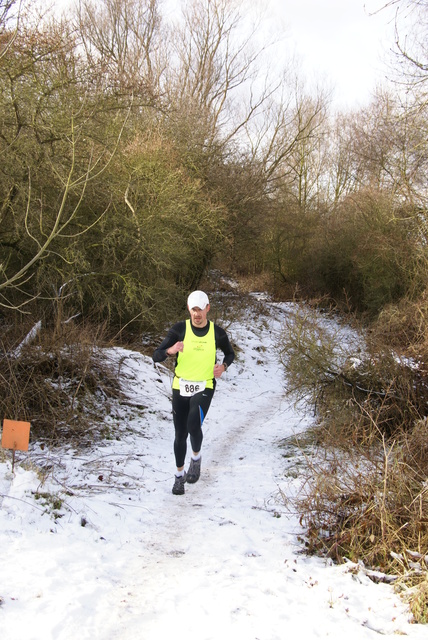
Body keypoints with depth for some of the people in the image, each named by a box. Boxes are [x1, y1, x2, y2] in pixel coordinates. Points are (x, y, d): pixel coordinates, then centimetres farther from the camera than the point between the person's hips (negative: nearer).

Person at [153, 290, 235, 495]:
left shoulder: (217, 332, -3)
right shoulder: (179, 329, -6)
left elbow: (230, 353, 17)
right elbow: (156, 356, -8)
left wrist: (223, 366, -5)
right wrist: (170, 350, -30)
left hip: (204, 387, -1)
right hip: (180, 387, 1)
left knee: (193, 426, -25)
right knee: (180, 434, 8)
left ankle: (196, 458, 6)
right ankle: (179, 475, 30)